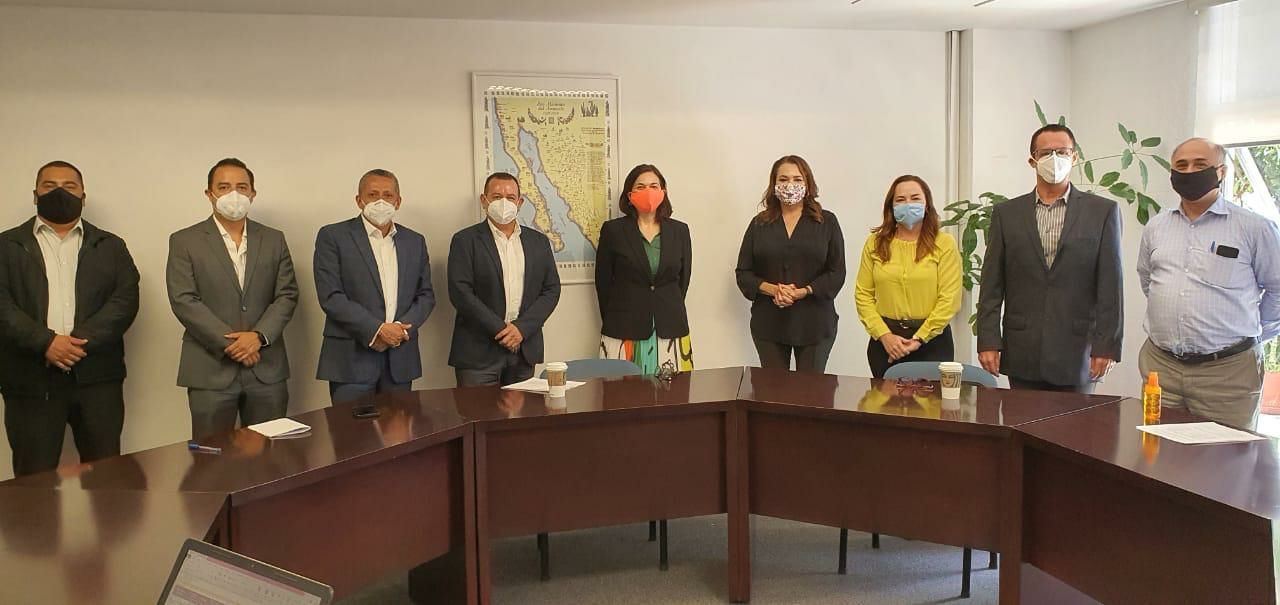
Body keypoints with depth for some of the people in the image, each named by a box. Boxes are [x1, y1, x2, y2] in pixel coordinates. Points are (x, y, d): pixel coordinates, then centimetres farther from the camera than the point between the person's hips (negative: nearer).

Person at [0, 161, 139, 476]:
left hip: (96, 376, 1)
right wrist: (46, 342, -16)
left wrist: (79, 341, -13)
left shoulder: (110, 246, 13)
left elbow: (125, 300, 0)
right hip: (31, 378, -1)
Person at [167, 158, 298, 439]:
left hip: (267, 368, 2)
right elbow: (184, 300, -6)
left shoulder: (274, 239, 11)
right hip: (210, 369, -2)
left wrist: (259, 336, -11)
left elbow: (287, 295, 5)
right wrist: (229, 343, -13)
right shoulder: (184, 241, 3)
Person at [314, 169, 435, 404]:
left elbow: (426, 295, 12)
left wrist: (402, 328, -7)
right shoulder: (333, 236, -1)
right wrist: (377, 329, -15)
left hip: (400, 358, 4)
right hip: (351, 358, -4)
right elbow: (331, 296, -9)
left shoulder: (415, 241, 13)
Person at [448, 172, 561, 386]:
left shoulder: (539, 242, 11)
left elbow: (551, 290, 6)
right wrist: (500, 329, -13)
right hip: (479, 352, -3)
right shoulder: (465, 240, 0)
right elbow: (460, 292, -9)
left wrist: (522, 328, -7)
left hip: (525, 351, 4)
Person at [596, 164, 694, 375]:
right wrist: (612, 321, 8)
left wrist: (670, 313, 12)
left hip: (670, 331, 2)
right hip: (624, 333, -2)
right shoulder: (613, 230, 2)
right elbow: (603, 282, 5)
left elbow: (683, 279, 13)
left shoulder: (679, 231, 9)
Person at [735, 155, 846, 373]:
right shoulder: (759, 224, 7)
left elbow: (836, 273, -2)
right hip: (769, 323, 1)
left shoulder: (827, 222, 3)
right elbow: (744, 273, 4)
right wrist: (772, 289, -14)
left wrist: (803, 292, -17)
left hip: (814, 323, -1)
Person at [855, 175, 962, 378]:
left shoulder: (944, 243, -1)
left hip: (931, 339, -2)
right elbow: (863, 294, 2)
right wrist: (884, 335, -9)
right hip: (884, 340, 2)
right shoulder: (875, 243, 6)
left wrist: (918, 339, -12)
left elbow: (949, 299, -7)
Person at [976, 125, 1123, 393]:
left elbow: (1111, 287, 0)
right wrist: (988, 341, -2)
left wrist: (1106, 346, -6)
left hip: (1076, 354, -1)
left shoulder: (1103, 211, 4)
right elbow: (992, 286, 5)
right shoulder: (1006, 214, 8)